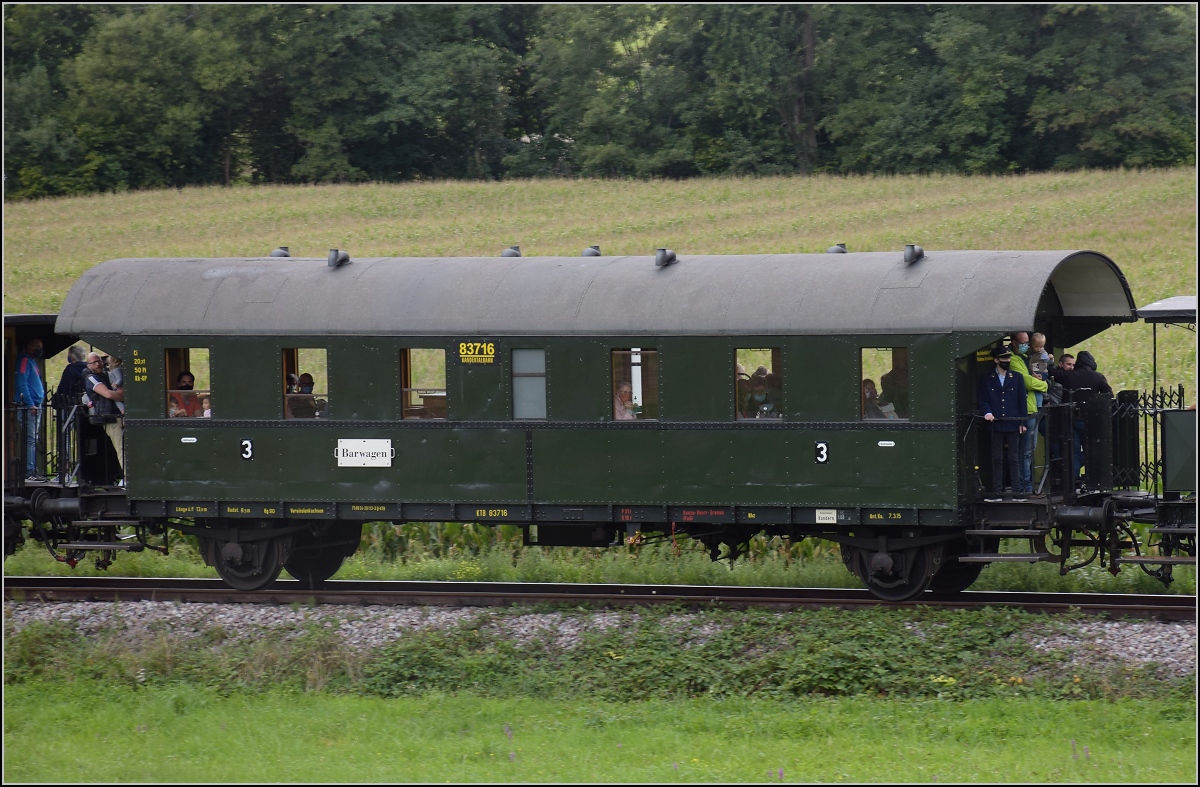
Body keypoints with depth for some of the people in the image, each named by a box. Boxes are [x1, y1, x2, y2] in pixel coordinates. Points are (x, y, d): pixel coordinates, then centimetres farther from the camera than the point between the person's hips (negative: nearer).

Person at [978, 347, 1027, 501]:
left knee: (1014, 459, 1)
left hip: (1013, 425, 0)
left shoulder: (1017, 378, 9)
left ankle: (1017, 492, 3)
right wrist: (987, 412, -16)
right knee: (997, 459, 3)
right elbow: (983, 401, 4)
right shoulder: (986, 380, 6)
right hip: (996, 424, 0)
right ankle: (997, 493, 5)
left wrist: (1022, 422, 1)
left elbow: (1022, 402, 8)